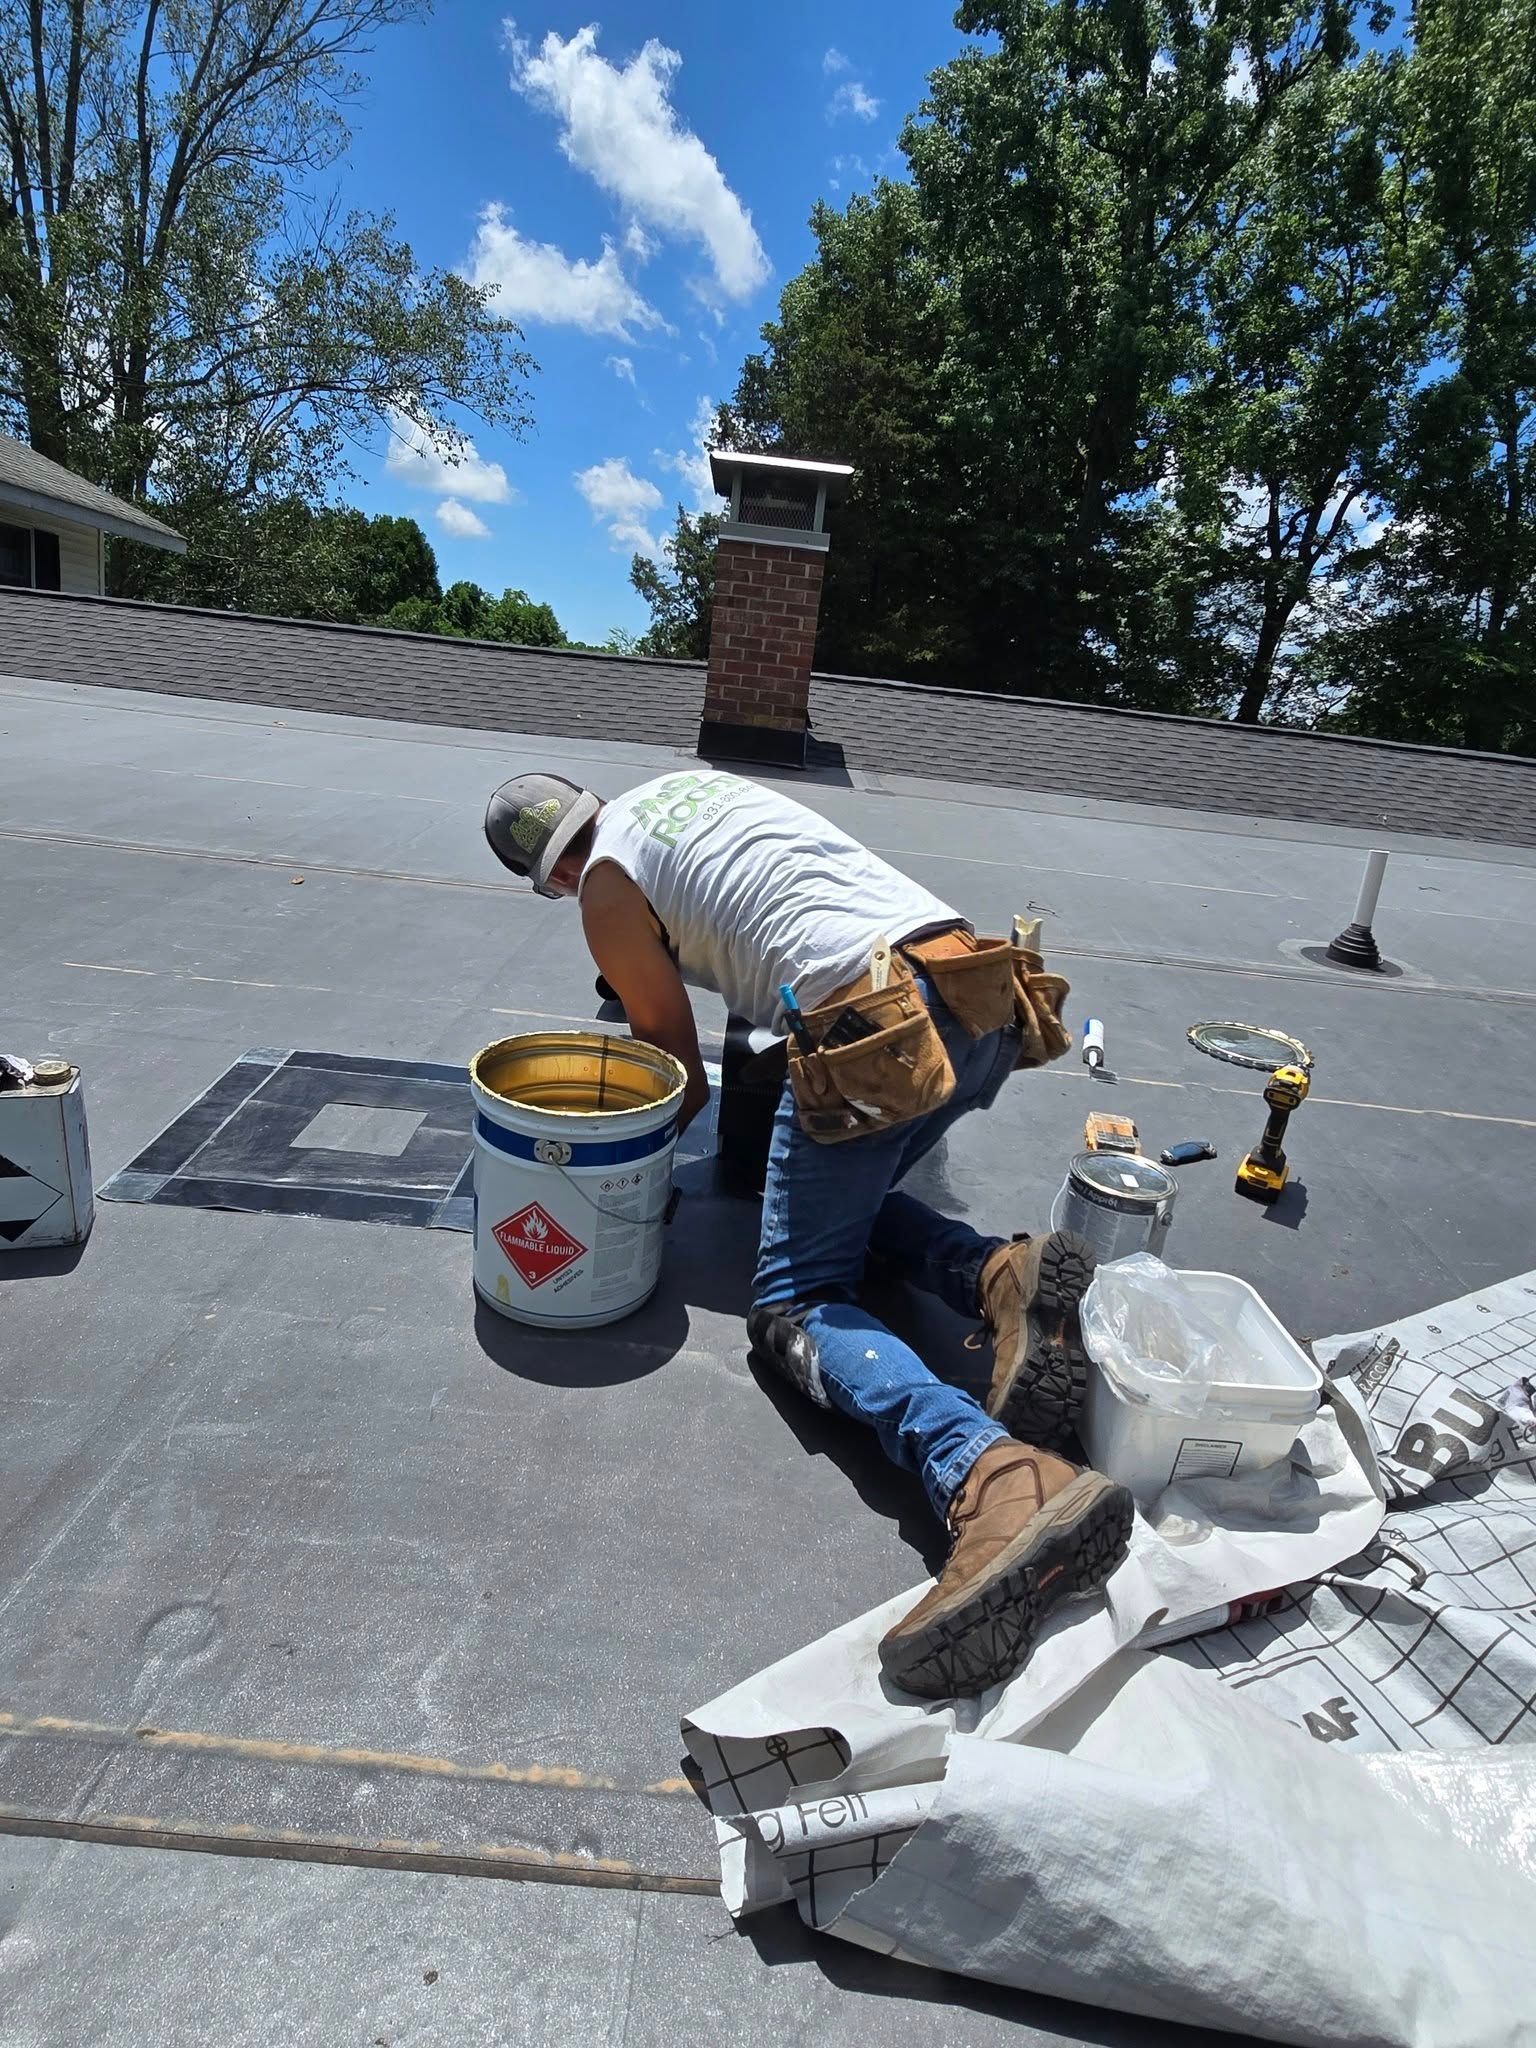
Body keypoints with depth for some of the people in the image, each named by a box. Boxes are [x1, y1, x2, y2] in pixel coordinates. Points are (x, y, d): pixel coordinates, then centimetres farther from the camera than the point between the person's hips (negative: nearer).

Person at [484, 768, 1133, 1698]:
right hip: (983, 999, 8)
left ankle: (993, 1480, -28)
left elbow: (686, 1084, 13)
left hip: (878, 1033, -8)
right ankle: (1006, 1271, -1)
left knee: (796, 1302, -1)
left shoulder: (606, 889, 6)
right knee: (848, 1195, 27)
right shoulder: (695, 779, 27)